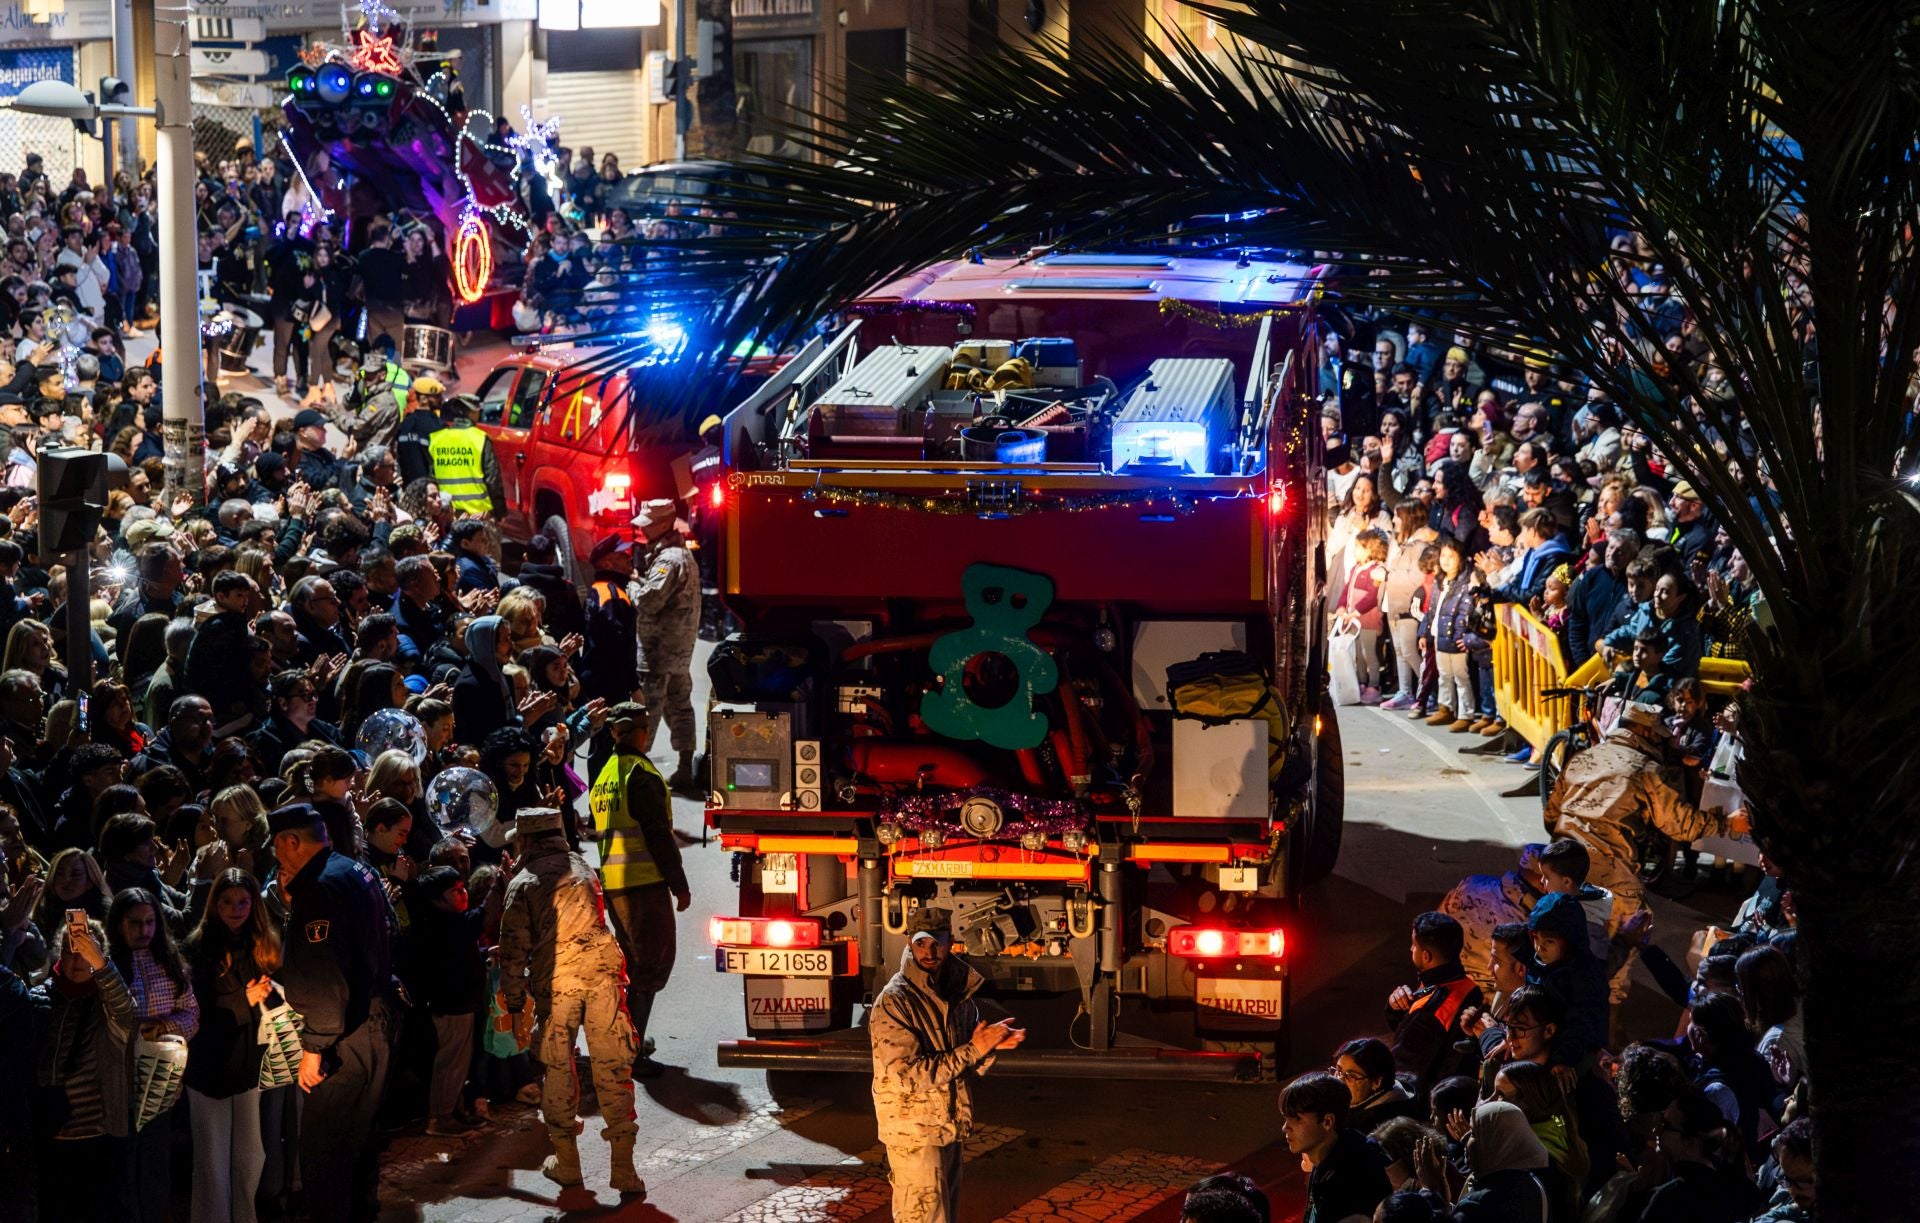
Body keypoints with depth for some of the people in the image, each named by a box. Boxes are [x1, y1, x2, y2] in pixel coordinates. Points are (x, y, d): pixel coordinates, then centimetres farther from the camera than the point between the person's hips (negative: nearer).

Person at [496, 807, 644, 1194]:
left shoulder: (523, 884, 1)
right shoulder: (583, 869, 14)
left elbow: (514, 947, -2)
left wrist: (513, 999, 5)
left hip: (554, 978, -2)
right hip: (602, 971, 2)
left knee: (558, 1066, 12)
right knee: (612, 1064, 2)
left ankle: (566, 1161, 18)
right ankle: (623, 1166, -1)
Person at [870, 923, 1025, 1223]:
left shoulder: (956, 993, 5)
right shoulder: (894, 1001, -18)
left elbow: (969, 1063, 10)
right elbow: (906, 1075, -25)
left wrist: (992, 1044, -13)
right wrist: (973, 1049, -24)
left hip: (948, 1128, 8)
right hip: (914, 1134, -8)